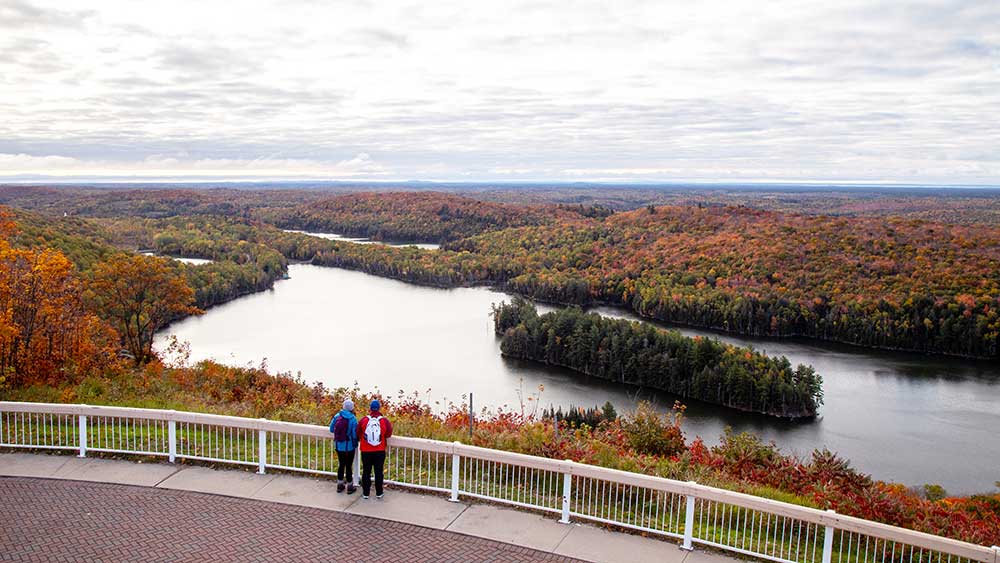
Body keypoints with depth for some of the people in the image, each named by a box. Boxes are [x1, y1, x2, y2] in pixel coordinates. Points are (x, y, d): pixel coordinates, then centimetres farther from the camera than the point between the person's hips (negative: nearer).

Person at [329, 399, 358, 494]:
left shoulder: (337, 416, -5)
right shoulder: (353, 419, -18)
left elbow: (331, 429, 4)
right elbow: (355, 434, -17)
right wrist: (355, 443, 4)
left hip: (339, 446, 4)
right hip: (349, 447, -4)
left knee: (341, 465, 18)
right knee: (349, 466, 8)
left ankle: (340, 486, 28)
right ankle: (350, 487, 20)